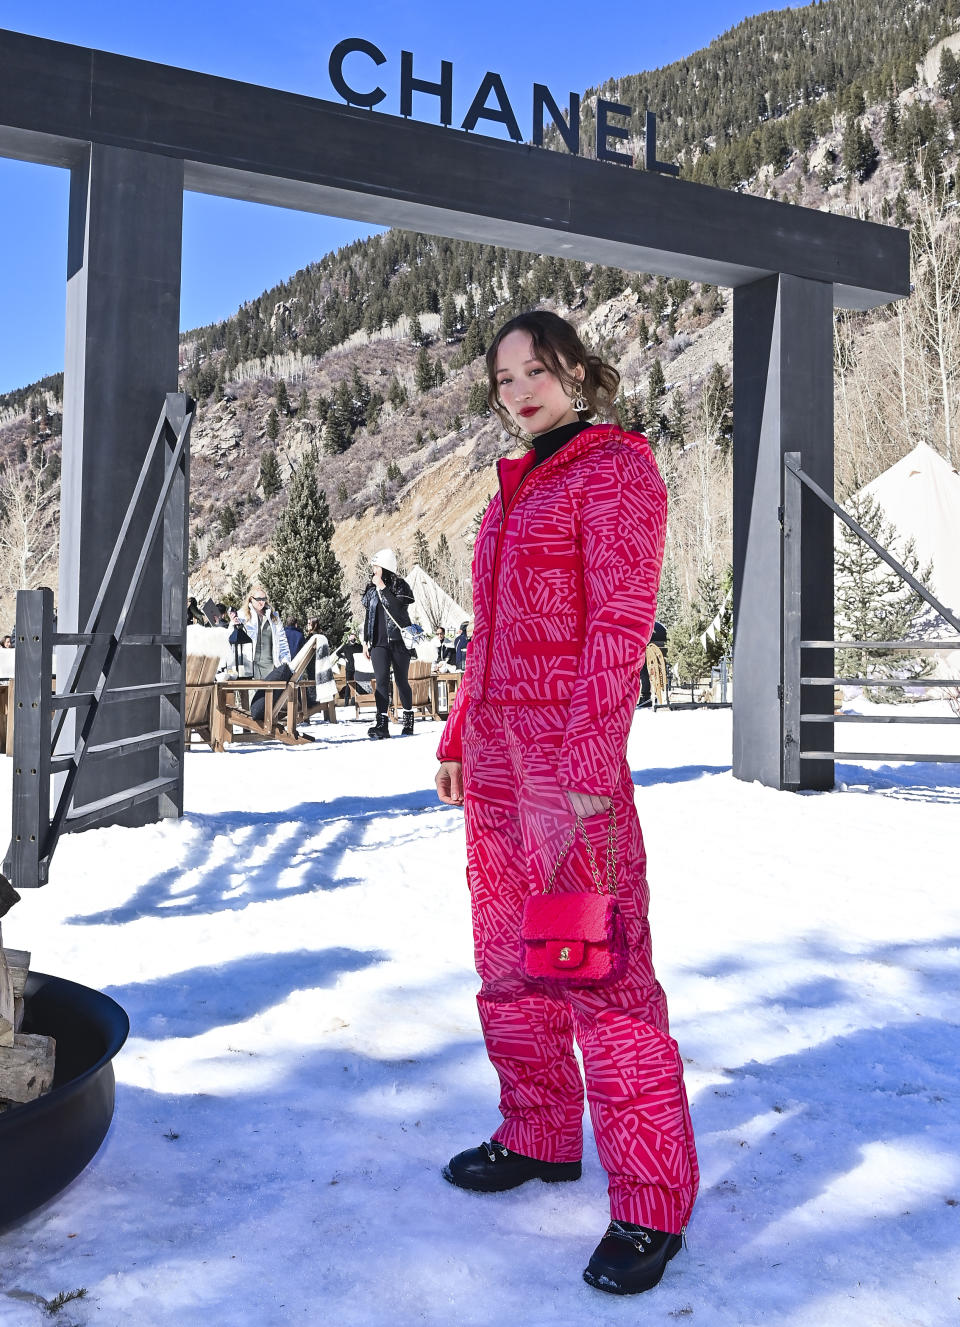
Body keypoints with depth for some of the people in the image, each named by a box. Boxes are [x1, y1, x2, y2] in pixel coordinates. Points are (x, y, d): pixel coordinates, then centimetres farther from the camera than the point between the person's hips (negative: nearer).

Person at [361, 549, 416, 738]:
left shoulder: (400, 586, -1)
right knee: (381, 681, -9)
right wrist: (366, 641, 15)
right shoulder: (371, 589, 13)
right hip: (379, 643, 3)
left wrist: (382, 587, -16)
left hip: (398, 641, -3)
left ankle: (408, 720, 23)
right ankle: (382, 724, -15)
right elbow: (368, 616, 18)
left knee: (401, 680, 6)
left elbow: (395, 607, -19)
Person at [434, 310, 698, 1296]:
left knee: (600, 972, -5)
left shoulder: (616, 468, -4)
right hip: (497, 752, 9)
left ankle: (650, 1205, 8)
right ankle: (540, 1137, 32)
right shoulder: (518, 489, 19)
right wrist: (458, 738, 18)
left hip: (568, 749, -8)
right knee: (510, 958, 15)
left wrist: (588, 765, -19)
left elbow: (619, 623, -13)